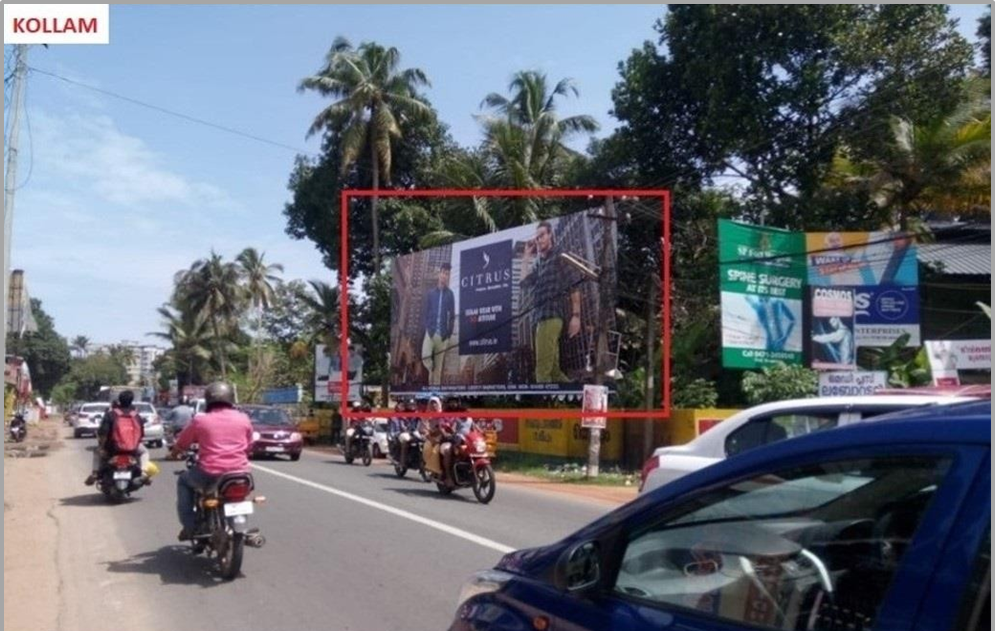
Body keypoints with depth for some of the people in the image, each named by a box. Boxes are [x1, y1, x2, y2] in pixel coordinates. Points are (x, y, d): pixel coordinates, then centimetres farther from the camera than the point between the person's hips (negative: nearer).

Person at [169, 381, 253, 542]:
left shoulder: (200, 420, 2)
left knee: (183, 480, 26)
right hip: (239, 475, 2)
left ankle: (190, 526, 16)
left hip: (210, 475, -2)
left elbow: (181, 443, 15)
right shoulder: (243, 419, 6)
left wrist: (174, 453, 37)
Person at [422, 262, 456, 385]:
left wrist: (449, 331, -1)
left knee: (439, 364, 3)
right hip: (430, 331, 0)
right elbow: (425, 311, 8)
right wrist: (425, 327, -2)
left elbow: (452, 314, 7)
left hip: (443, 334, 0)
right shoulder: (430, 293, 7)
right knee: (425, 356, -18)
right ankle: (431, 371, 13)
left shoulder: (450, 294, 5)